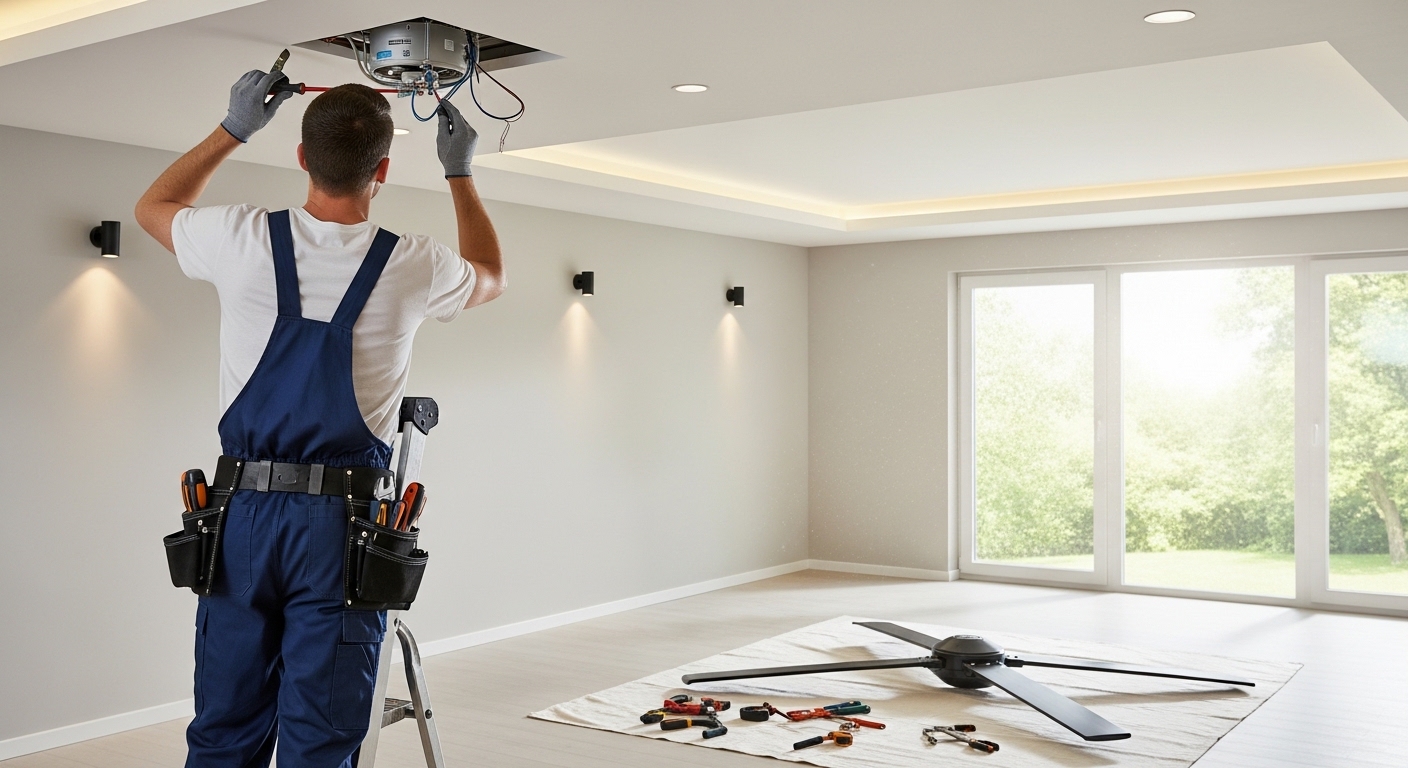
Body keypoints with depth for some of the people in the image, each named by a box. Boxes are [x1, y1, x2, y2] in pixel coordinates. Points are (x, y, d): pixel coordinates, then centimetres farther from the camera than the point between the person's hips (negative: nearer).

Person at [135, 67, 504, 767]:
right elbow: (491, 276, 19)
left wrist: (232, 130, 24)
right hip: (339, 523, -2)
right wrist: (459, 171, 26)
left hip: (241, 515, 2)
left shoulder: (244, 240, -3)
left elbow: (153, 207, 21)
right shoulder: (412, 267, -6)